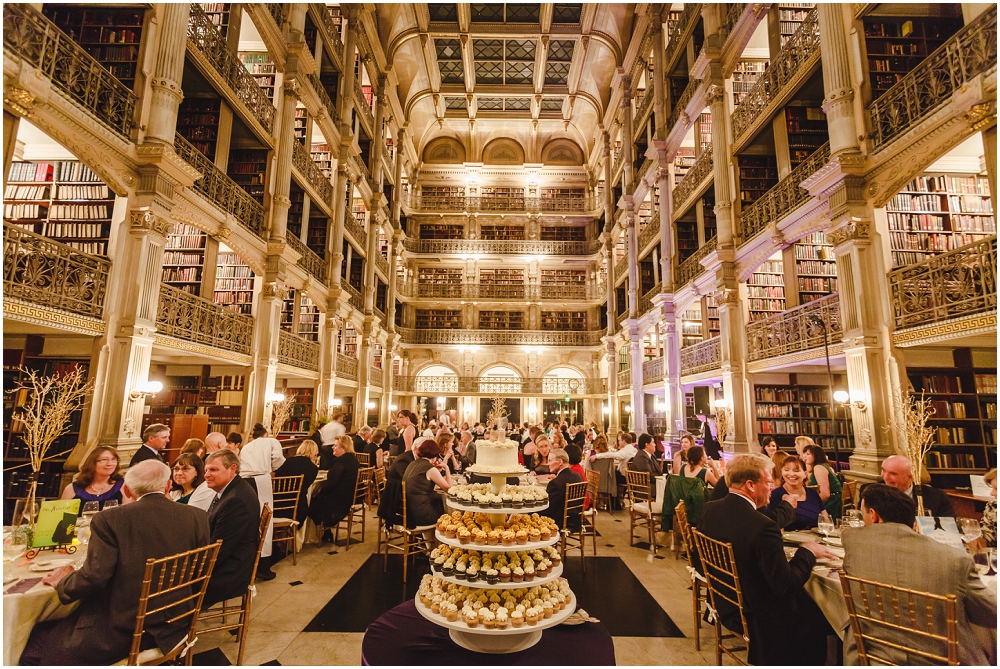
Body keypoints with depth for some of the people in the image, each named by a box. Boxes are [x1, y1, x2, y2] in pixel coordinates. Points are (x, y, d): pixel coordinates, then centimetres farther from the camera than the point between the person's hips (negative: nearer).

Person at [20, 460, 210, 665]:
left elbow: (93, 577, -17)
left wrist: (62, 582, 4)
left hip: (122, 633, -5)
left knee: (36, 640, 20)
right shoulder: (198, 517, -5)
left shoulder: (110, 520, -13)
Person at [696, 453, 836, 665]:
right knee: (821, 618, 14)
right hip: (755, 618, -7)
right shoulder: (762, 526, -28)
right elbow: (786, 586, -21)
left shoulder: (709, 510, -7)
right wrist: (807, 552, -7)